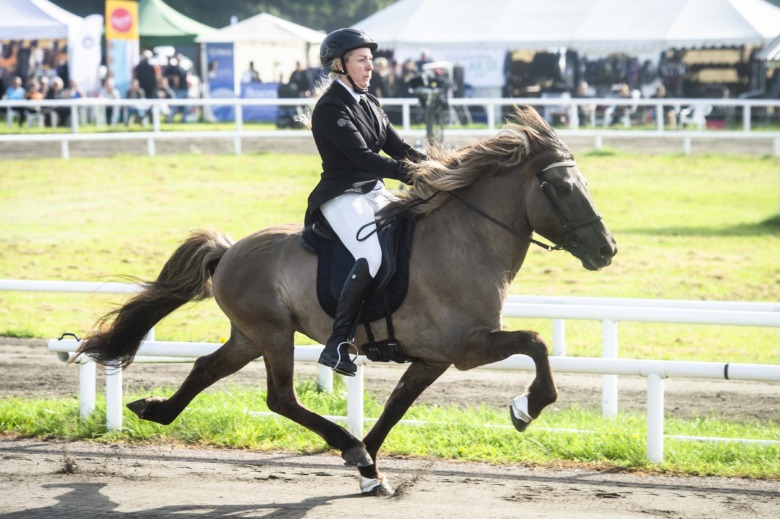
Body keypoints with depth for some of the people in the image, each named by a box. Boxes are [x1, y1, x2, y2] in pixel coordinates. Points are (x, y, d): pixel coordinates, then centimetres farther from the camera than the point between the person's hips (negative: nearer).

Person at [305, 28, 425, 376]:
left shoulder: (368, 104, 14)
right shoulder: (330, 109, -14)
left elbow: (398, 147, 10)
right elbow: (361, 157, -23)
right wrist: (412, 174, -29)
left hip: (375, 193, 9)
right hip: (342, 197, -9)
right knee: (372, 258, -29)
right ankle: (337, 344, -24)